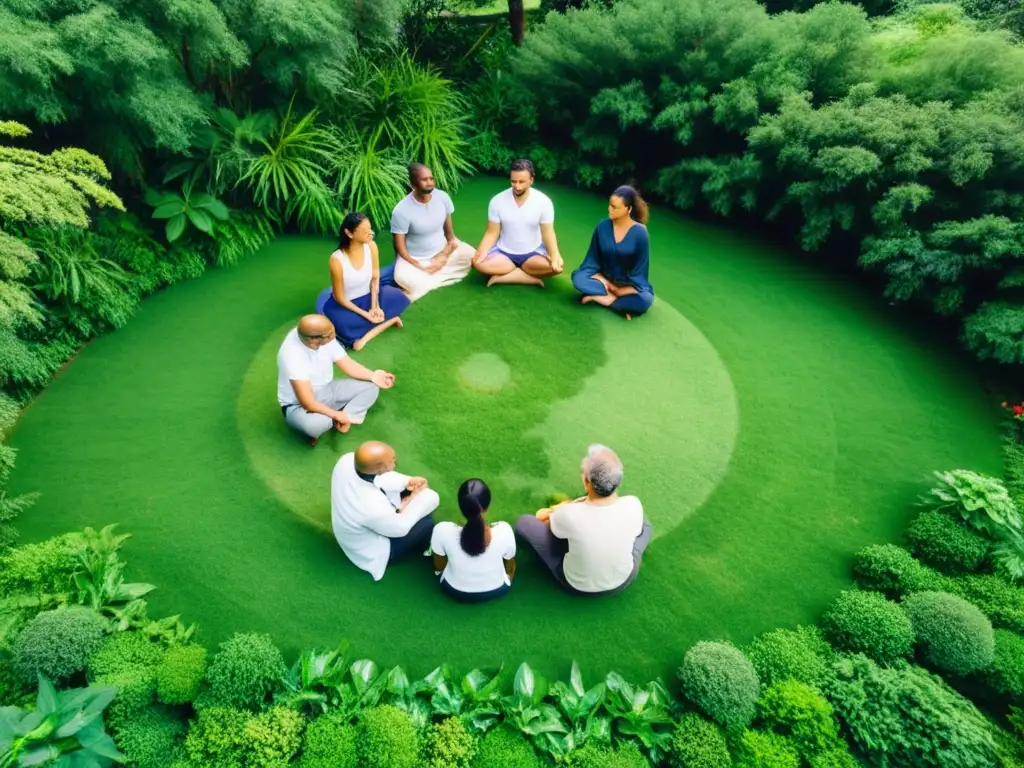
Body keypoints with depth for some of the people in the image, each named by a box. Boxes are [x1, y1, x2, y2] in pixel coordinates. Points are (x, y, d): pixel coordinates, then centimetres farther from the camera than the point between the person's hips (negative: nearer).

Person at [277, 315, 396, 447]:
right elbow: (308, 403, -34)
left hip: (326, 390, 6)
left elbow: (348, 364, -5)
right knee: (314, 424, -39)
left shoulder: (324, 336, -16)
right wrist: (337, 415, -23)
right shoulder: (292, 354, -35)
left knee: (371, 387, -7)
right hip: (299, 405, -6)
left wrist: (374, 376, -20)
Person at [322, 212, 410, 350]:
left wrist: (375, 306, -15)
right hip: (344, 304, -5)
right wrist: (365, 314, -21)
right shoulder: (337, 260, -28)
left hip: (367, 297, 5)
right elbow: (339, 297, -18)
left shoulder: (371, 246, -16)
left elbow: (375, 278, -4)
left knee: (399, 298, -19)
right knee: (346, 327, -35)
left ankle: (365, 335, -15)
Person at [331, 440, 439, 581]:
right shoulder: (373, 508, -45)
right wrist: (415, 496, -11)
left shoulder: (347, 460, -28)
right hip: (373, 551, -6)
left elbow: (375, 477, -6)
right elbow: (400, 528, -22)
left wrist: (408, 481, -16)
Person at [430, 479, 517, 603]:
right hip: (496, 591, 0)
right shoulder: (504, 531, -33)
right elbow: (511, 567, -10)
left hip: (455, 591, 1)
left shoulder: (443, 531, -33)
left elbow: (438, 567, -11)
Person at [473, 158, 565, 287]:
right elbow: (492, 233, -7)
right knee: (479, 263, -29)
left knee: (556, 266, -30)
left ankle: (503, 276, -18)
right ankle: (531, 277, -20)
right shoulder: (497, 201, -11)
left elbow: (548, 233, -13)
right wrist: (480, 253, -26)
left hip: (533, 253, 0)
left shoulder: (544, 201, -13)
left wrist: (555, 256, -33)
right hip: (504, 251, 1)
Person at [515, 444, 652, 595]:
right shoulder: (633, 505, -28)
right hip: (624, 580, 2)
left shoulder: (570, 514, -35)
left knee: (523, 522, 8)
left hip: (577, 585, -2)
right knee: (645, 526, 27)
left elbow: (550, 525, -9)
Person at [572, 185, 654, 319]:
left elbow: (640, 269, -10)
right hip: (604, 279, 2)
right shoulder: (603, 226, -7)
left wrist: (620, 290, -15)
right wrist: (603, 281, -16)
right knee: (578, 277, -27)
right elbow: (593, 259, -1)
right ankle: (614, 295, -22)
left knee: (645, 299, -34)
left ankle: (600, 297, -22)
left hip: (628, 285, -2)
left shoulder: (640, 232, -15)